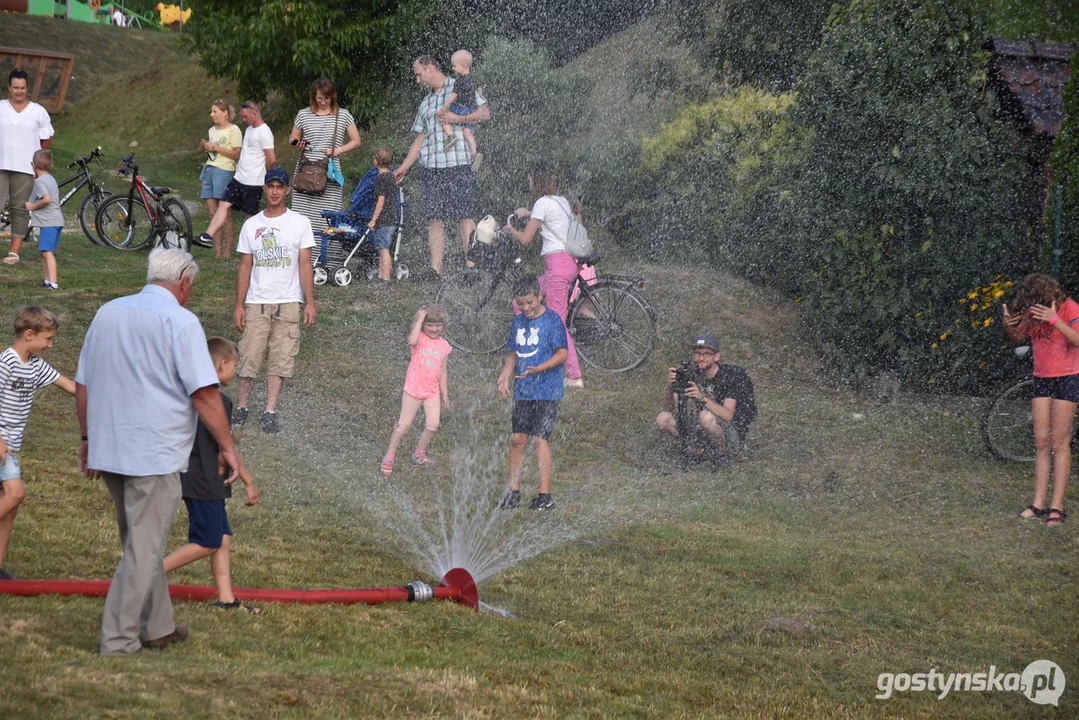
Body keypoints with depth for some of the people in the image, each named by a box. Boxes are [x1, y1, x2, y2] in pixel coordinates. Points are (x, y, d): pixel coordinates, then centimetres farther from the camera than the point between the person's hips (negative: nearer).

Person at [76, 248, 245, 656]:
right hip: (155, 454, -7)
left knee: (143, 543, 19)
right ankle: (119, 640, -1)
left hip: (109, 450, 7)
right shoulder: (180, 321, -10)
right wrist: (228, 447, -7)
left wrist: (88, 438, 26)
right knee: (143, 550, -1)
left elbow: (82, 385, 16)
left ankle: (158, 627, 27)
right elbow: (204, 393, -15)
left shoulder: (108, 313, 11)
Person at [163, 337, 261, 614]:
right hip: (205, 483, -10)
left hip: (190, 475, 10)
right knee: (207, 543, -3)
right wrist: (248, 481, -13)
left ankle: (226, 599, 13)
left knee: (223, 538, 12)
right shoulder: (218, 400, -17)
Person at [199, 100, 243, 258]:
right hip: (209, 169, 8)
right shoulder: (212, 131, 19)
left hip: (224, 171, -8)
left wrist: (217, 148, -13)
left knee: (225, 215, -8)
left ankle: (227, 253, -5)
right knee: (213, 213, 2)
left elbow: (237, 154, -11)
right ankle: (217, 252, 2)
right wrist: (205, 148, 6)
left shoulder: (233, 130, -4)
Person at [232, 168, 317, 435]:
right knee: (249, 356, -3)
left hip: (288, 303, -1)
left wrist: (310, 302, -3)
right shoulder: (251, 225, 8)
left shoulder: (300, 223, 4)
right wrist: (239, 305, 3)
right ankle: (242, 407, 9)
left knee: (281, 359, -2)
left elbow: (305, 265, 3)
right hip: (256, 302, 1)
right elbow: (245, 268, 9)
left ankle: (270, 412, 2)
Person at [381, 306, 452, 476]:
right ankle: (389, 458, 8)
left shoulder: (444, 345, 6)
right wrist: (419, 319, -27)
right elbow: (412, 342, -35)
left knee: (433, 425, 0)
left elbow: (443, 372, 13)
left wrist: (445, 394, 13)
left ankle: (419, 454, 21)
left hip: (432, 392, 5)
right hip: (414, 388, -5)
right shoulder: (420, 338, -8)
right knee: (404, 424, -1)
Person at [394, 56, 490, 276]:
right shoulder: (426, 103, 24)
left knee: (463, 216, -9)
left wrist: (458, 119, -16)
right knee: (434, 218, -2)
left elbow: (485, 113, -3)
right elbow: (420, 138, 25)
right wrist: (404, 166, 18)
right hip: (431, 166, 6)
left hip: (457, 162, -6)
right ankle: (435, 268, -4)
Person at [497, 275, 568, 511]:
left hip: (546, 392, -6)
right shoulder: (518, 322, 12)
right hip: (522, 392, 6)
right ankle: (514, 491, 13)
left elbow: (563, 354, -10)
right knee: (517, 439, 5)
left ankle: (545, 495, -5)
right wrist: (505, 376, 2)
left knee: (540, 439, -9)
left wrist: (537, 369, -23)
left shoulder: (552, 320, -7)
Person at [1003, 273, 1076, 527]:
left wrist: (1054, 320, -41)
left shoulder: (1069, 308, -15)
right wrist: (1008, 326, -8)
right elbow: (1019, 336, 14)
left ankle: (1057, 506, -5)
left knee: (1060, 442, -6)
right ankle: (1039, 503, 6)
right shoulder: (1033, 310, 2)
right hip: (1042, 379, 6)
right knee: (1041, 442, 4)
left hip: (1067, 379, -6)